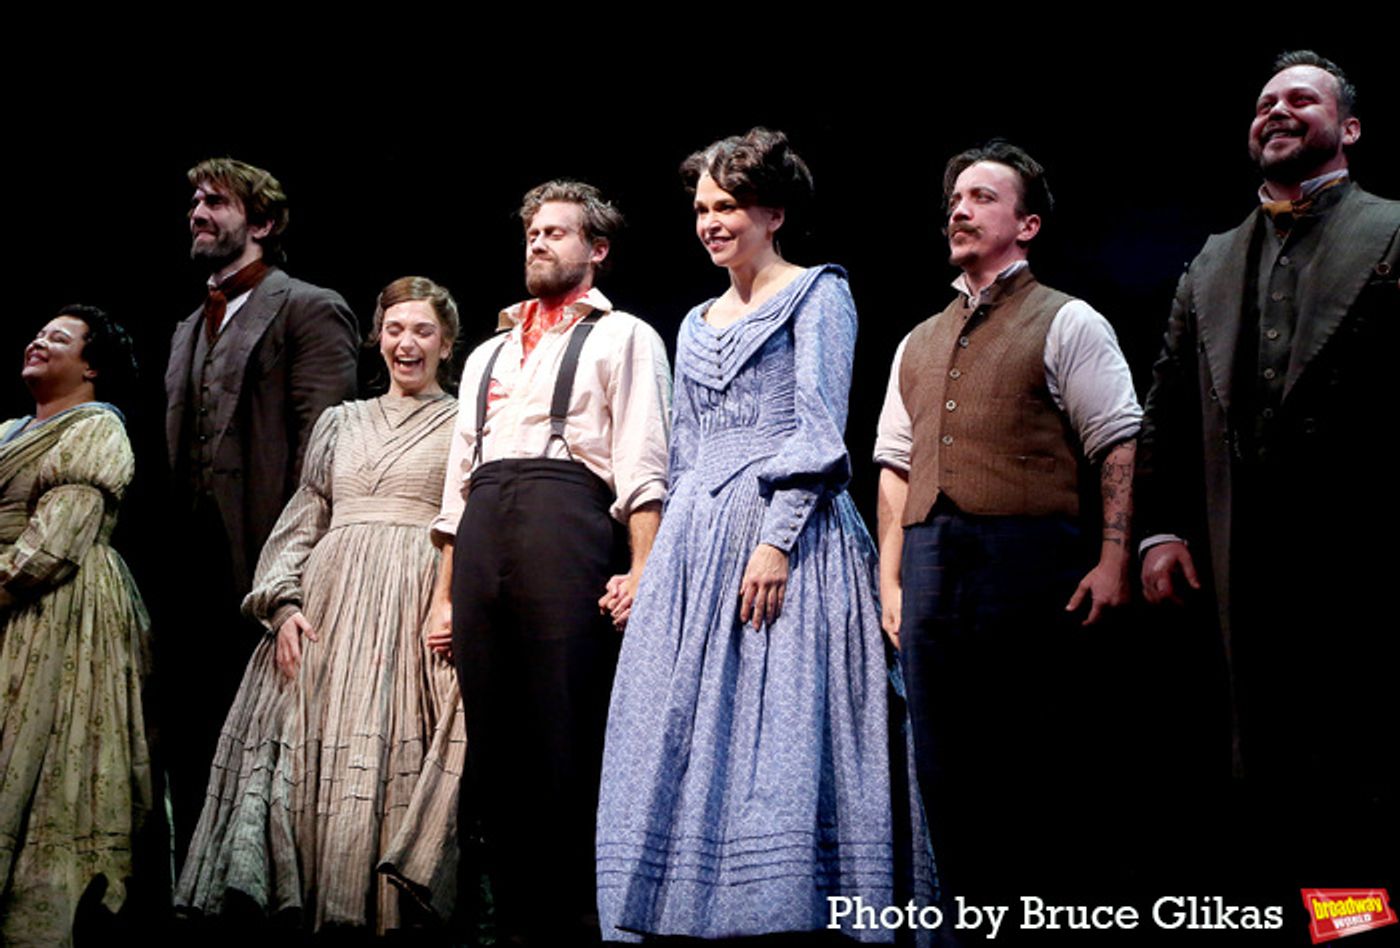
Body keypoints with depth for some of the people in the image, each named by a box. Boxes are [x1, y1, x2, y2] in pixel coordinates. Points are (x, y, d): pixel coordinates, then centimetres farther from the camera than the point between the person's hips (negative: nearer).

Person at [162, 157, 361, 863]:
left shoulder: (309, 310, 0)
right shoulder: (188, 331, 25)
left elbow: (321, 442, -9)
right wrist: (169, 556, 11)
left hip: (259, 563, -7)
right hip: (193, 574, 8)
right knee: (191, 738, 8)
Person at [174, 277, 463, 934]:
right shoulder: (340, 423, 21)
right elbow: (300, 524, 17)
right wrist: (282, 602, 1)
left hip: (420, 603, -4)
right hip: (329, 599, 4)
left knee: (391, 753, -11)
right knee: (311, 752, -4)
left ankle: (383, 909, -7)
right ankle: (308, 908, 0)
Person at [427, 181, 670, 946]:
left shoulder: (622, 337, 11)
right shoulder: (488, 354, 28)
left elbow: (641, 463, -2)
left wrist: (640, 571, -14)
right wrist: (445, 594, 16)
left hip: (568, 518, -6)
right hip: (483, 534, 6)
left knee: (567, 740, -8)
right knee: (494, 741, 4)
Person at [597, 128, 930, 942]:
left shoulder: (818, 294, 3)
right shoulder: (697, 325, 22)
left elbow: (820, 429, -8)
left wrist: (777, 539, -19)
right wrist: (668, 555, 15)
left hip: (785, 529, -7)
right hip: (697, 540, 7)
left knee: (776, 732, -11)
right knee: (680, 735, 1)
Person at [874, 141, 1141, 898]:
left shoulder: (1066, 323, 6)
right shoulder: (918, 345, 23)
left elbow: (1120, 444, -3)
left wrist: (1113, 561, -14)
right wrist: (890, 579, 10)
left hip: (1031, 556, -5)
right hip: (932, 564, 5)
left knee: (1047, 771, -4)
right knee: (948, 776, 6)